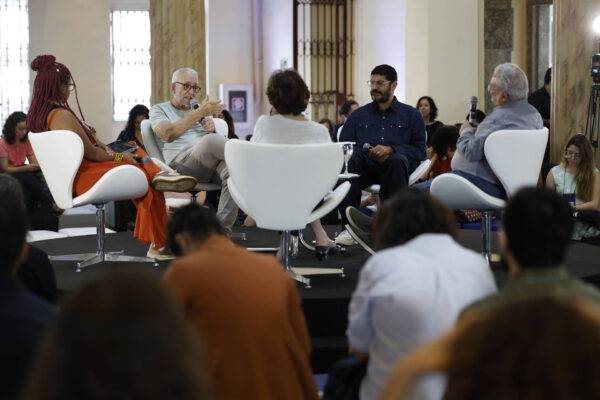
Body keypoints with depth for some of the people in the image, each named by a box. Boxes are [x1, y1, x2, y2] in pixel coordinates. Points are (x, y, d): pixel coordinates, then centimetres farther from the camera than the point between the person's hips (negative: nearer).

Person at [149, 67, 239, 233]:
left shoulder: (198, 108, 34)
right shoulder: (159, 109, 20)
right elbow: (167, 134, -4)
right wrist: (199, 113, -6)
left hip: (211, 163, 4)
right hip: (182, 162, -4)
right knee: (211, 140, -38)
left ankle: (222, 229, -36)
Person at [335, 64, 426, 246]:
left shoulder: (411, 115, 17)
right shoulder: (358, 115, 24)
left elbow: (419, 151, 5)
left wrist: (391, 149, -13)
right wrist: (365, 151, -10)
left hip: (394, 165, -2)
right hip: (365, 165, 2)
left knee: (398, 160, -38)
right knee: (348, 162, -33)